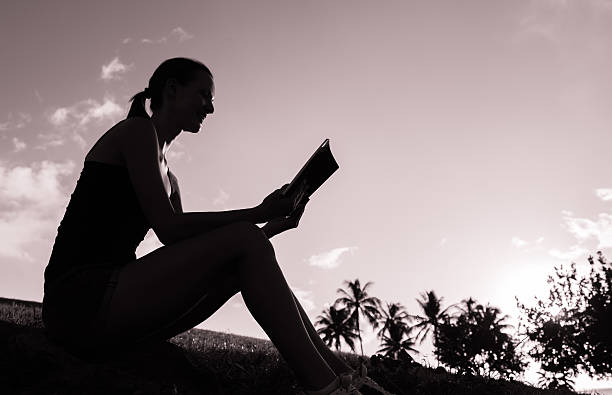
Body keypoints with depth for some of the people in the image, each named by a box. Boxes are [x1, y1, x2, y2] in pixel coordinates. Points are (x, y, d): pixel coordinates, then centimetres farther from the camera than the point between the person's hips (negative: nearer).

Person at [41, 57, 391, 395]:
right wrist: (257, 214, -12)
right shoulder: (137, 129, -2)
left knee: (250, 260, 0)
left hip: (110, 308, 8)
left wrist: (275, 225, 6)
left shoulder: (169, 179, 24)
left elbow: (187, 246, 12)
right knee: (243, 240, -17)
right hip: (82, 297, -8)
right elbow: (169, 228, -14)